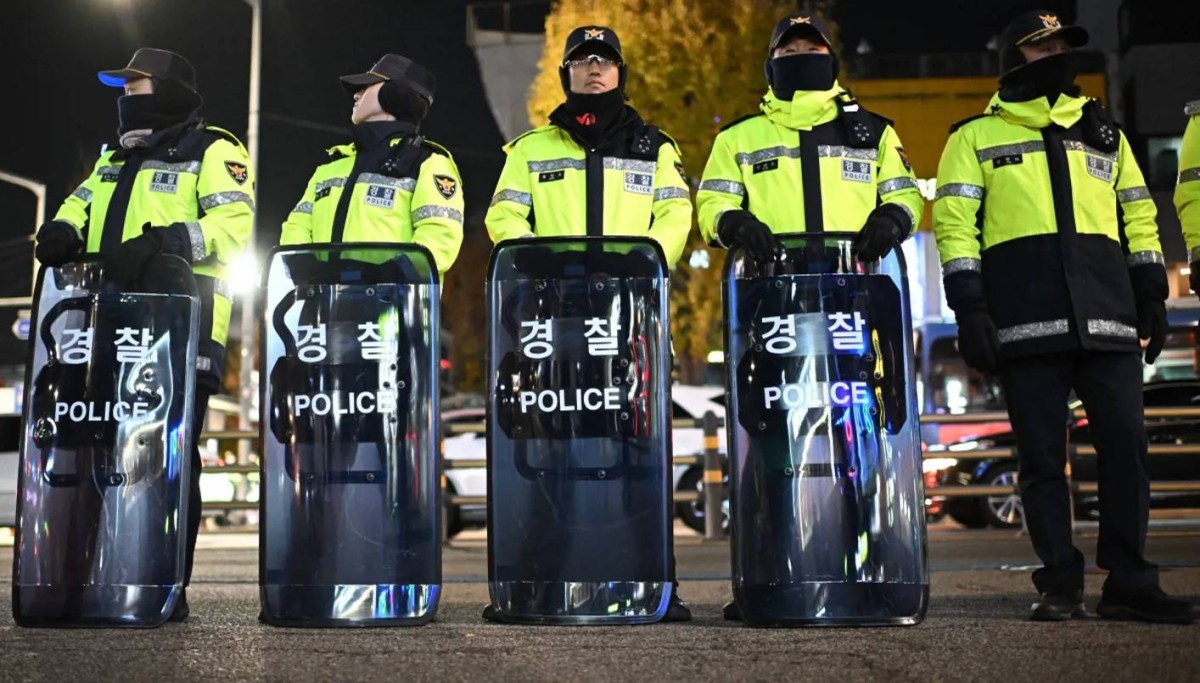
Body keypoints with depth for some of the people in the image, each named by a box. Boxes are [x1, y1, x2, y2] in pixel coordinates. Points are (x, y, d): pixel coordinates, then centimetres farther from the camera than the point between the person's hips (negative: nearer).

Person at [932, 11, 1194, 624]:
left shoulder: (1103, 132, 23)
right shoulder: (975, 137, 11)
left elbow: (1138, 217, 22)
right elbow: (955, 225, 2)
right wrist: (969, 308, -8)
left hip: (1107, 316, 3)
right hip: (1026, 320, -3)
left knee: (1125, 445, -1)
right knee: (1042, 454, 0)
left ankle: (1129, 583, 8)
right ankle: (1060, 585, 8)